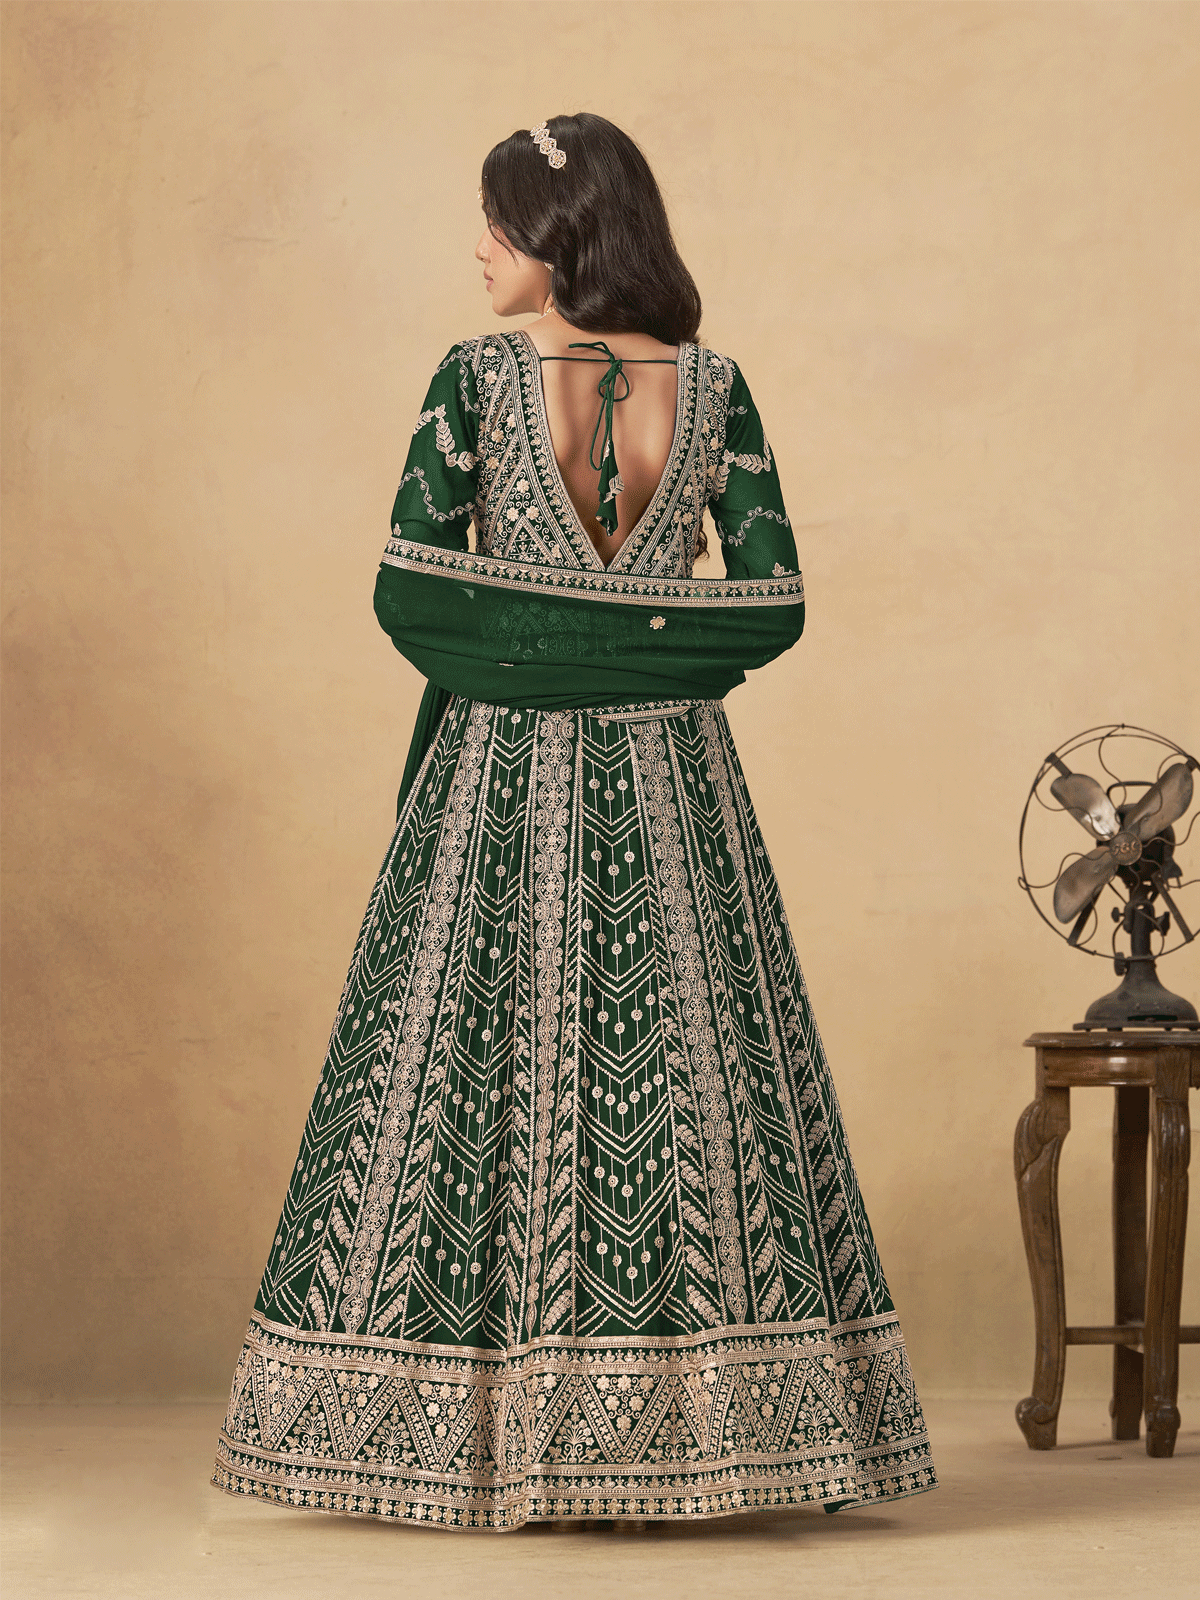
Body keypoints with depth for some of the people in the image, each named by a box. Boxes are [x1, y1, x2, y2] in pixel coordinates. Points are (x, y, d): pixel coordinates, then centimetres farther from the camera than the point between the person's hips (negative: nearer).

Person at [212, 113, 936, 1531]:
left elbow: (406, 594, -10)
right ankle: (692, 1411, 12)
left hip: (500, 775, -2)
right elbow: (772, 606, -2)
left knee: (482, 1069, 5)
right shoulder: (713, 386, -1)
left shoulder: (475, 379, -8)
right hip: (671, 777, 2)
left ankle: (473, 1428, 8)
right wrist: (650, 650, 10)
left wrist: (511, 653, 7)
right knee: (686, 1070, 8)